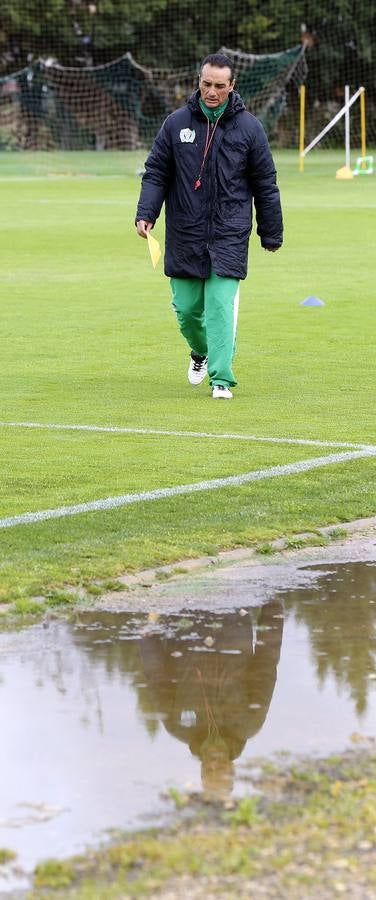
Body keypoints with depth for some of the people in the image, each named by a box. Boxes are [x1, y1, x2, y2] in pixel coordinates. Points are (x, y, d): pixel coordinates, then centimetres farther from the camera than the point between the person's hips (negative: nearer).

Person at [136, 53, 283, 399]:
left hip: (229, 235, -2)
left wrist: (271, 234, 7)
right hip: (185, 235, 2)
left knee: (221, 305, -11)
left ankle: (221, 377, -9)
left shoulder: (249, 127, 0)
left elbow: (265, 185, 6)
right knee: (186, 307, 7)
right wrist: (146, 213, -8)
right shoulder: (177, 123, 3)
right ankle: (201, 351, 37)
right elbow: (155, 172, 7)